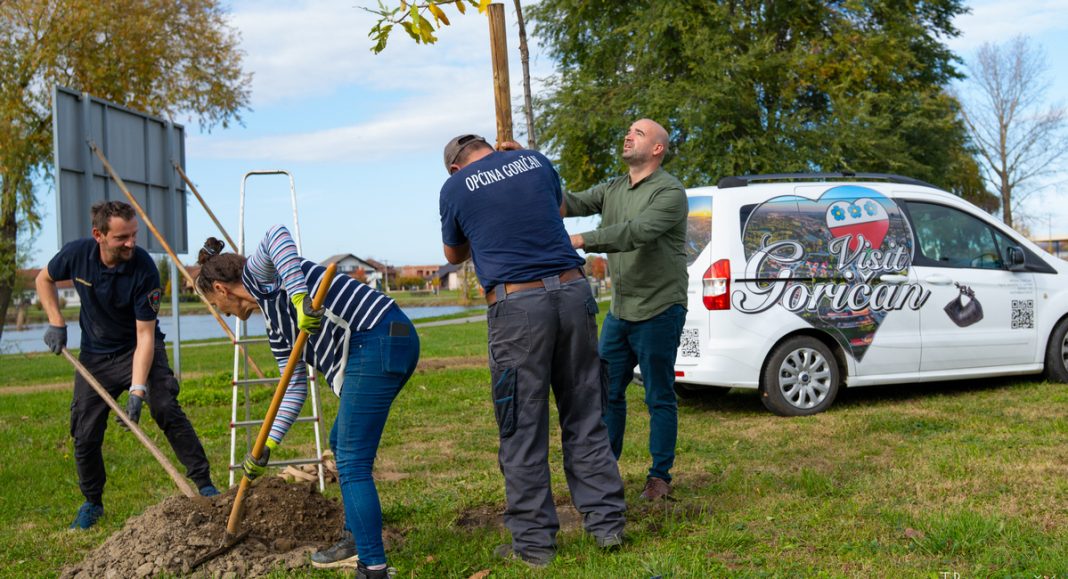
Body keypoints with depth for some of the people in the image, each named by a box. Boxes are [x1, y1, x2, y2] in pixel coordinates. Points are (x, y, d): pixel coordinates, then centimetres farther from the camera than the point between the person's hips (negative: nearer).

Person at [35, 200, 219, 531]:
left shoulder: (144, 270, -26)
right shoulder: (77, 254, -16)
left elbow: (145, 335, -25)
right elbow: (44, 280, 8)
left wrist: (137, 390, -32)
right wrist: (56, 323, -5)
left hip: (138, 350, -3)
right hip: (94, 356, 3)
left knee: (166, 410, -25)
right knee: (85, 435, 4)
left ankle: (203, 484, -18)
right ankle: (92, 503, 26)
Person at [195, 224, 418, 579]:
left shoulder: (259, 275, 2)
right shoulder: (277, 327, 26)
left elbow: (277, 235, -20)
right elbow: (295, 388, 24)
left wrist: (299, 298, -29)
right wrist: (267, 447, 24)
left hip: (378, 343, -11)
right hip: (393, 343, 11)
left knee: (352, 464, -7)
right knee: (342, 444, 23)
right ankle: (356, 542, 34)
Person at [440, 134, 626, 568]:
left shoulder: (455, 188, 6)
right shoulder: (536, 161, 14)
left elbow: (453, 255, 22)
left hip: (517, 304, -4)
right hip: (573, 292, 4)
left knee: (522, 430, 4)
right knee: (585, 417, 12)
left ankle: (534, 542, 9)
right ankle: (607, 524, 18)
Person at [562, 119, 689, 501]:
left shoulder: (669, 192, -12)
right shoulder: (612, 190, 12)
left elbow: (638, 232, -28)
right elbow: (571, 204, -1)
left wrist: (579, 241, -33)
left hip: (658, 312, -7)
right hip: (619, 312, 7)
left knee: (659, 398, 3)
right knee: (607, 392, 11)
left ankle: (659, 477, 15)